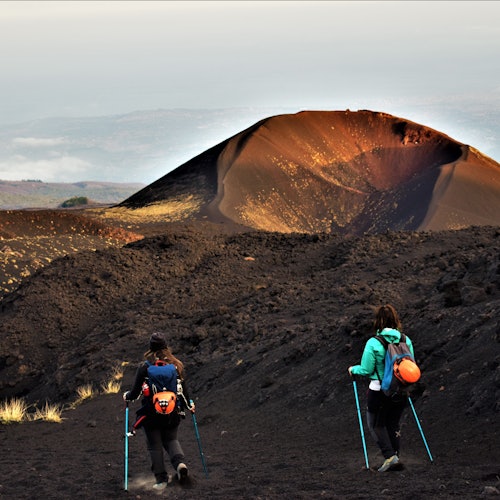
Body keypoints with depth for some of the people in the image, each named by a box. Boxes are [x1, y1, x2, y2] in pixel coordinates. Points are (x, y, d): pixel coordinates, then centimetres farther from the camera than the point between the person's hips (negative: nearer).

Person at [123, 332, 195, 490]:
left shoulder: (144, 367, -8)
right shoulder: (176, 365, -1)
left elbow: (136, 391, -4)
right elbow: (183, 389, 5)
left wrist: (127, 396, 18)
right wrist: (189, 405, 23)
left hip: (151, 413, -3)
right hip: (173, 412, 3)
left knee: (155, 445, 8)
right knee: (171, 439, 19)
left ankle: (161, 479, 5)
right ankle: (179, 463, -9)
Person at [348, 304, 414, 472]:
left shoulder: (373, 343, -15)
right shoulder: (406, 340, -2)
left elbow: (366, 369, -11)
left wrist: (353, 369, 9)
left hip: (379, 391, -4)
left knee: (375, 425, 11)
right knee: (393, 424, 18)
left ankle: (390, 456, -4)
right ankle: (395, 458, 18)